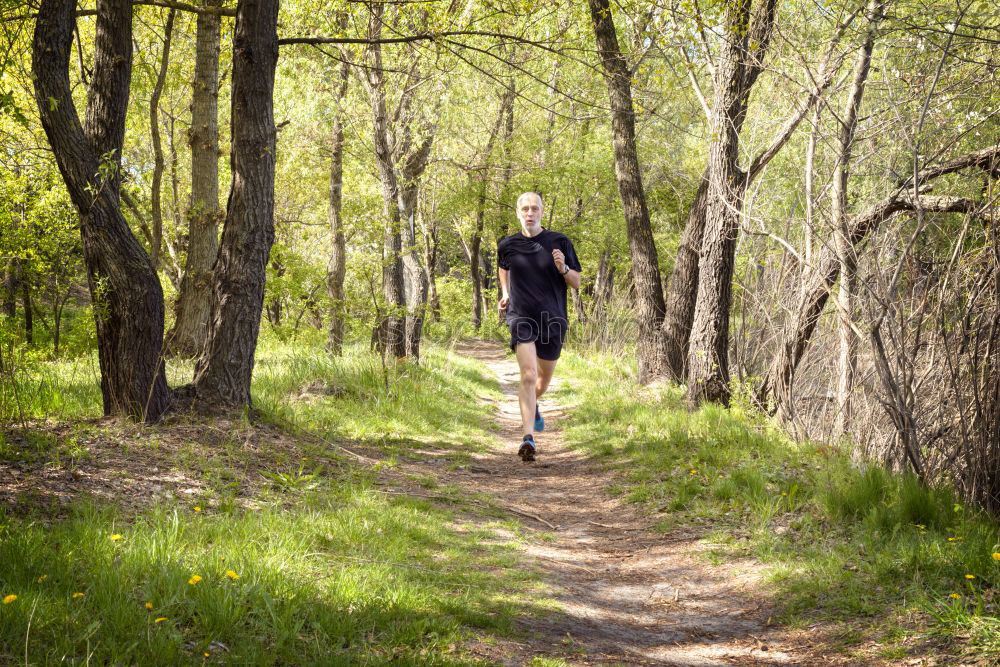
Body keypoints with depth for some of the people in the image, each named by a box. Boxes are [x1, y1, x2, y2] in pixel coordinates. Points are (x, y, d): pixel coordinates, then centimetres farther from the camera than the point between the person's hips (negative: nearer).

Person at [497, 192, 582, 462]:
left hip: (553, 318, 2)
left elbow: (577, 282, 2)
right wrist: (505, 294, 13)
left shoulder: (559, 242, -2)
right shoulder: (508, 245, 2)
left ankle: (532, 405, 51)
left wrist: (563, 268, -17)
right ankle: (529, 439, -23)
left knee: (544, 378, 16)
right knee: (528, 375, -18)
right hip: (521, 317, -1)